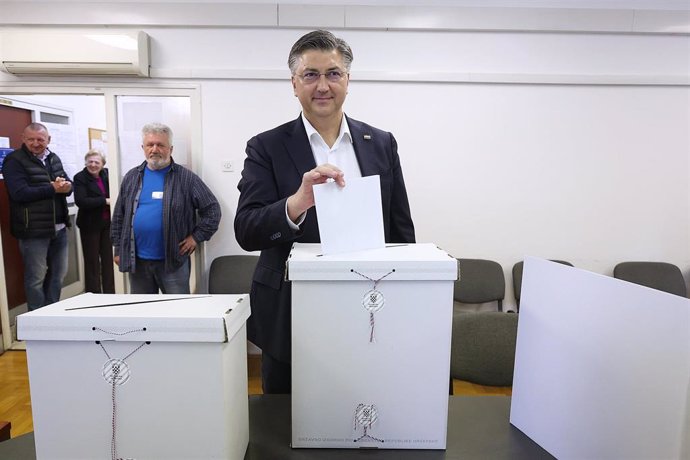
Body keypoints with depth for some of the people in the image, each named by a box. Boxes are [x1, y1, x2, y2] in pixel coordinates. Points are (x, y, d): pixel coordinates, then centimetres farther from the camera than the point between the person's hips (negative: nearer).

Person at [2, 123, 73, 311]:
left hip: (59, 228, 7)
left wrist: (66, 185, -13)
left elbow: (69, 184, 10)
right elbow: (20, 193, -19)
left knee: (58, 274, 16)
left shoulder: (54, 158, 12)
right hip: (33, 230, -6)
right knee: (36, 278, 2)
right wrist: (53, 188, -18)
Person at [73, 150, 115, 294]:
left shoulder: (106, 175, 6)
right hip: (90, 225, -5)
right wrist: (105, 201, -20)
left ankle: (109, 293, 20)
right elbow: (80, 201, -21)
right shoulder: (80, 178, -8)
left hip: (106, 223, 5)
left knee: (108, 259, 10)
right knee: (92, 262, 3)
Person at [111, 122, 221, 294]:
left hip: (173, 261, -3)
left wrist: (196, 236, -8)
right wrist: (119, 249, 10)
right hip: (136, 261, 4)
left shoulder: (186, 178, -3)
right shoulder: (131, 178, 9)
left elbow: (212, 209, -3)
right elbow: (119, 217, 13)